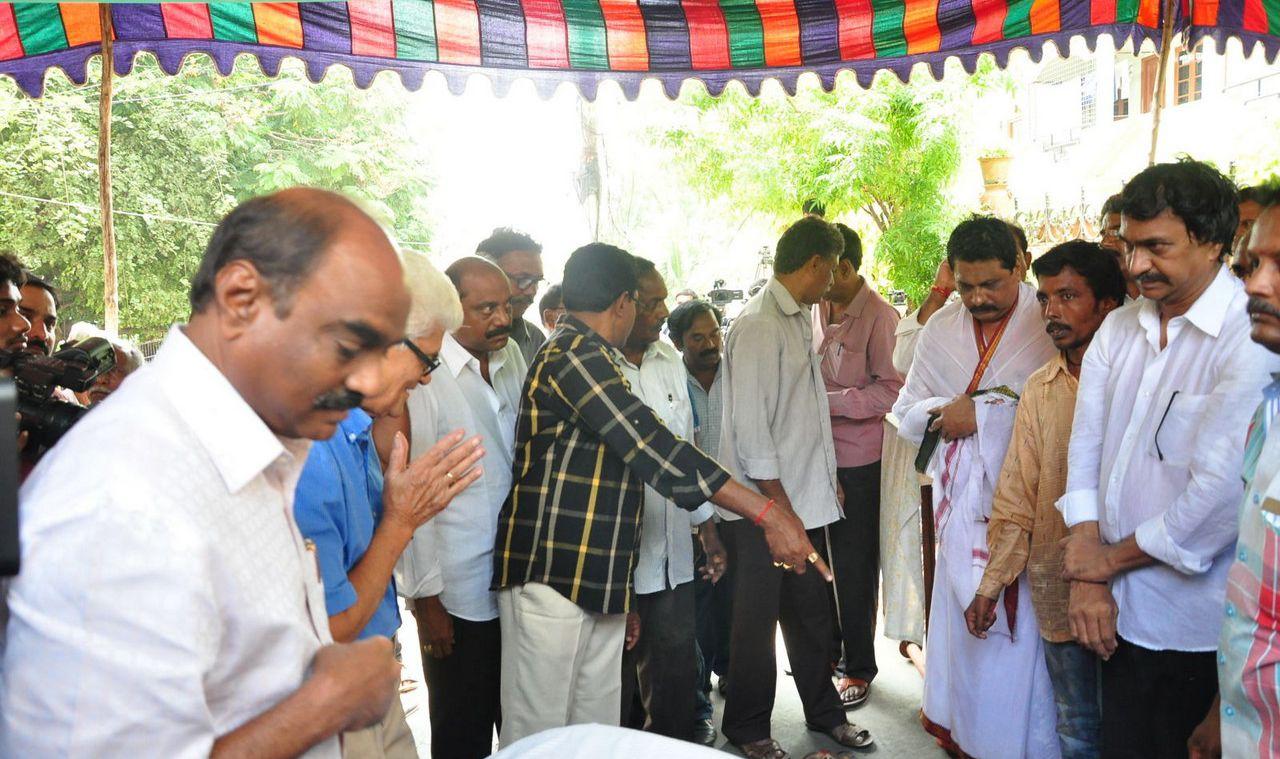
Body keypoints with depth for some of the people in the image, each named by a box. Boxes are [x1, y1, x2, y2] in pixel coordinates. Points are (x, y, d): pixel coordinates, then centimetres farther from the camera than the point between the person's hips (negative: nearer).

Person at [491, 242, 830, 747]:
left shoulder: (584, 356, 19)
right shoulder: (574, 355, -14)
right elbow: (655, 449, -23)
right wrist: (768, 514, -24)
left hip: (596, 579, 10)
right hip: (550, 575, -10)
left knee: (596, 734, 13)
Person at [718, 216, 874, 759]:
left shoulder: (799, 319, 12)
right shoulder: (759, 325, -17)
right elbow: (749, 425, -20)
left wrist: (827, 482, 14)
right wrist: (777, 504, -18)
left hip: (804, 497, 8)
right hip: (765, 504, -8)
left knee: (810, 612, 20)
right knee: (758, 620, 7)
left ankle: (823, 712, 37)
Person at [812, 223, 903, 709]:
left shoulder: (878, 316, -13)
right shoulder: (817, 312, 8)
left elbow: (891, 391, -18)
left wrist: (828, 401, -20)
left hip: (859, 462, -6)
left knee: (854, 567, 5)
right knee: (820, 558, 15)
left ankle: (859, 667, 22)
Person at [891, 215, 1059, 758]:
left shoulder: (1048, 324, -8)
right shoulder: (941, 330, 9)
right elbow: (906, 413, 13)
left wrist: (981, 416, -15)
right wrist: (941, 412, -8)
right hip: (960, 501, 5)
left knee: (1019, 628, -1)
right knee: (960, 618, 12)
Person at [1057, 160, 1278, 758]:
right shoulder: (1118, 328, 7)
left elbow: (1222, 488, -23)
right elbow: (1086, 448, 4)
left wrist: (1112, 557, -10)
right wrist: (1087, 578, -5)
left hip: (1188, 626, -6)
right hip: (1117, 609, 6)